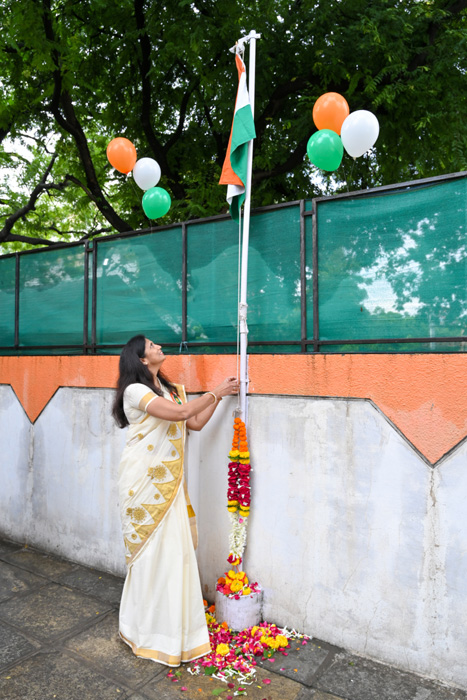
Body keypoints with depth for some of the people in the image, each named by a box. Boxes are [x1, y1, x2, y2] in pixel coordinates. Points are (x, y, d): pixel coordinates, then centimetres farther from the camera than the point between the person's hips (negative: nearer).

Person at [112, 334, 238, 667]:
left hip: (168, 480, 7)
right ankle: (149, 627, 21)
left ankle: (172, 621, 26)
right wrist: (216, 392, -11)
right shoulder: (135, 390, -13)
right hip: (145, 480, -7)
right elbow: (179, 412, -22)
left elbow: (195, 422, 9)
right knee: (151, 548, 3)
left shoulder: (170, 389, 13)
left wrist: (220, 395, 2)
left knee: (173, 547, 10)